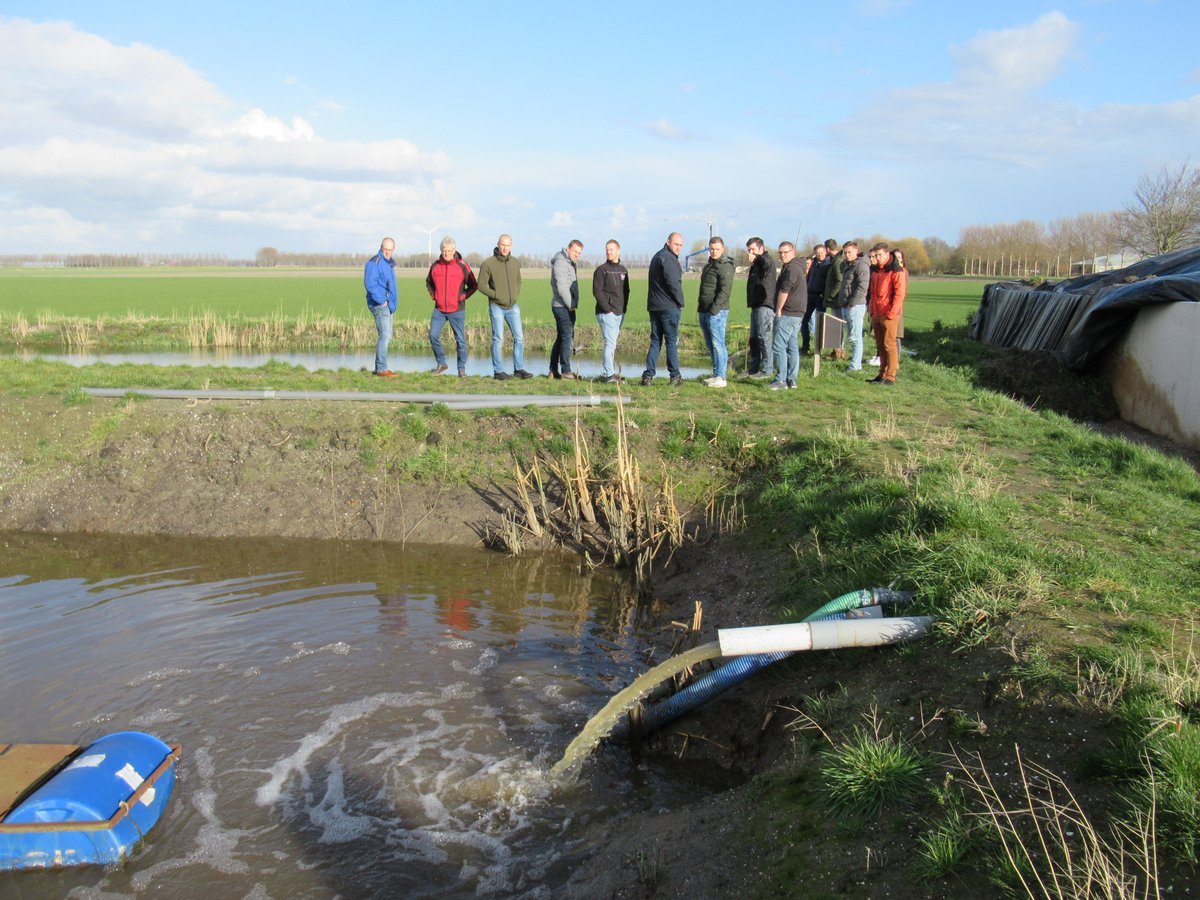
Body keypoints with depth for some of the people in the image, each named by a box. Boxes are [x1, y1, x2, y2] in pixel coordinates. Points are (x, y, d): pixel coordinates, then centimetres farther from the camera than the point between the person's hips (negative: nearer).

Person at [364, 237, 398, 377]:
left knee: (387, 336, 12)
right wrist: (381, 301, -19)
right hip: (379, 304, -10)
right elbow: (370, 284, -20)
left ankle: (380, 367, 18)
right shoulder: (374, 263, -11)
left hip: (387, 305, 10)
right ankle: (382, 369, -13)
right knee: (385, 335, -14)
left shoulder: (389, 263, 18)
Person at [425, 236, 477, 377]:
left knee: (460, 340, 0)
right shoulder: (435, 265, 4)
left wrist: (463, 296, -7)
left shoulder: (462, 266, -6)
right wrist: (433, 295, 8)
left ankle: (462, 369, 10)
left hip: (457, 310, -3)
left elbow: (473, 285, 2)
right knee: (433, 335, -3)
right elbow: (428, 282, 22)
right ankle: (441, 363, 14)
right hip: (439, 310, 3)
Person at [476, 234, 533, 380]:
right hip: (496, 306, -5)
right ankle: (498, 371, 4)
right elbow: (481, 285, -7)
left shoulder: (516, 262, 4)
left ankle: (519, 369, 11)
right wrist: (497, 296, -13)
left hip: (513, 306, 5)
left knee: (519, 337, 2)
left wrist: (517, 296, 3)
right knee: (498, 339, -3)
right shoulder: (488, 263, -10)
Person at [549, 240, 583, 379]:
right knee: (567, 336, -12)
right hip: (562, 306, -10)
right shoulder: (560, 262, -12)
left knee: (562, 337, 12)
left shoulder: (570, 263, 19)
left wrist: (573, 304, 9)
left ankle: (554, 370, 18)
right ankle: (566, 371, -12)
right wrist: (570, 305, -14)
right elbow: (561, 287, -19)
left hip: (568, 307, 10)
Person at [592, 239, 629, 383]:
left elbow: (626, 291, 18)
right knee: (610, 343, -11)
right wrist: (607, 309, -15)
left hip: (620, 313, 6)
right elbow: (597, 291, -10)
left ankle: (606, 373, 15)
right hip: (606, 313, -6)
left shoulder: (623, 270, 15)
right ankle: (609, 374, -10)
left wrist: (624, 308, 5)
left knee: (611, 343, 9)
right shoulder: (601, 270, -4)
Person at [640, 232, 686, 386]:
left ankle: (648, 375, 3)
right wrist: (680, 302, -6)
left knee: (655, 341, 9)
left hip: (654, 306, 9)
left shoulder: (656, 257, 19)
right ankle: (675, 376, 2)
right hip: (669, 307, -9)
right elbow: (673, 283, -19)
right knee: (672, 341, -2)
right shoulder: (668, 258, -12)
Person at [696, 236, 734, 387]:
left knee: (717, 344, -10)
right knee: (710, 345, 12)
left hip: (717, 312, -9)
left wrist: (715, 307, -24)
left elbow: (725, 290, -18)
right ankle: (716, 374, 18)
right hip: (704, 312, 9)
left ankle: (721, 377, -9)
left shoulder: (725, 266, -9)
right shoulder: (708, 266, 20)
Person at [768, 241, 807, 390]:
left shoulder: (791, 268, -15)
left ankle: (781, 380, -10)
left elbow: (784, 291, -20)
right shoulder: (796, 267, 19)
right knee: (792, 347, 11)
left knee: (779, 346, -10)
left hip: (787, 314, -11)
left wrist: (778, 310, -11)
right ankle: (792, 379, 15)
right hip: (796, 313, 11)